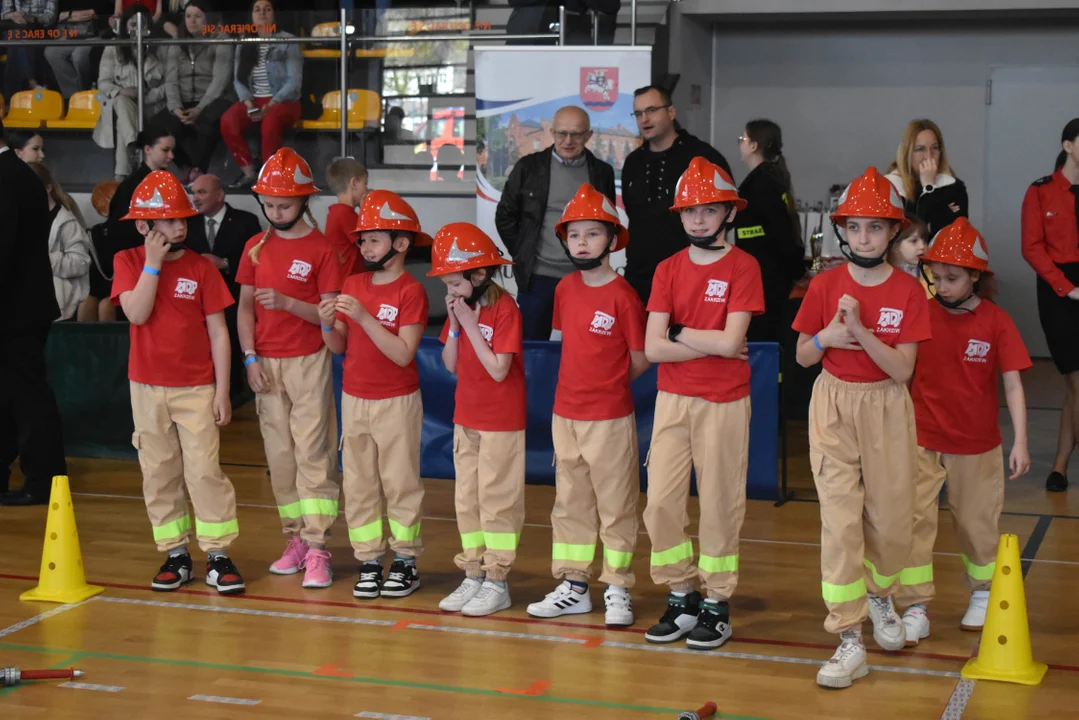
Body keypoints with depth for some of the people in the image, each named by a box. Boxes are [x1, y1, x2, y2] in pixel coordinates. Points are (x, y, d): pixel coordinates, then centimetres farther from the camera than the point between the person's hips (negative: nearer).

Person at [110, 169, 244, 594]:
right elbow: (137, 312, -17)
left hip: (196, 388, -1)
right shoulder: (128, 262, 0)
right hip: (148, 388, 2)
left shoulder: (201, 268, -2)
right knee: (159, 474, 8)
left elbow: (218, 332, -1)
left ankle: (218, 555, 2)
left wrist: (222, 390, -4)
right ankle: (175, 555, 19)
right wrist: (153, 262, -16)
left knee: (205, 471, -5)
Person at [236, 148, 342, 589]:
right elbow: (244, 307, 8)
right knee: (279, 454, 7)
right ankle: (296, 539, 16)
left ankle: (317, 548, -6)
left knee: (312, 453, -6)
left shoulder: (321, 249, -5)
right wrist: (250, 358, -2)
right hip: (266, 364, 4)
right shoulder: (256, 247, 8)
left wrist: (287, 303, -23)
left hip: (308, 362, -4)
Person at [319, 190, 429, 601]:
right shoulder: (353, 285, 4)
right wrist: (328, 324, -14)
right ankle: (369, 563, 16)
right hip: (355, 399, 6)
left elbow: (403, 354, -22)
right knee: (358, 484, 8)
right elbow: (339, 346, 6)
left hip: (397, 402, -6)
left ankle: (405, 562, 13)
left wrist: (364, 316, -27)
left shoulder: (411, 291, -13)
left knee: (400, 482, 3)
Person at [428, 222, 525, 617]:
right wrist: (454, 326, -9)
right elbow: (451, 365, 6)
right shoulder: (460, 307, 4)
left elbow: (498, 369, -23)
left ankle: (497, 582, 8)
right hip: (466, 417, 8)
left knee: (497, 499, 0)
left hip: (501, 421, -8)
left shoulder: (504, 308, -17)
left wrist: (471, 324, -22)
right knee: (467, 499, 12)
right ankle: (473, 575, 22)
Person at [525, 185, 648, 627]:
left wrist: (606, 384, 5)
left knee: (615, 505, 3)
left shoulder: (622, 296, -13)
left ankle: (617, 590, 12)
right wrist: (583, 383, 10)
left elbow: (639, 361, -7)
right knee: (570, 504, 13)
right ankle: (573, 586, 23)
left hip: (610, 417, -6)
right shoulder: (565, 288, 5)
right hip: (566, 413, 6)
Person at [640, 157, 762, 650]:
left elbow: (732, 341, -16)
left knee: (720, 505, 3)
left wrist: (680, 332, -6)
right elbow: (652, 347, -4)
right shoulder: (668, 269, 5)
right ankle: (681, 597, 19)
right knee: (661, 503, 3)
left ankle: (717, 605, 16)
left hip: (723, 403, -4)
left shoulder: (743, 266, -5)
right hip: (672, 400, 4)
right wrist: (711, 344, -9)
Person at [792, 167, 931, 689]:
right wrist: (826, 337, -16)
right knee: (840, 518, -8)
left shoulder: (908, 291, -5)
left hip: (887, 409, 1)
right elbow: (802, 357, 5)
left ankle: (880, 595, 41)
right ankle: (849, 641, -4)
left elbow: (902, 369, -12)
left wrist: (860, 330, -24)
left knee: (891, 519, 8)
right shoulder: (824, 286, -3)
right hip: (834, 405, 0)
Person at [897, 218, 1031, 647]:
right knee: (914, 520, -3)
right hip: (923, 441, 1)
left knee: (978, 523, 13)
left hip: (977, 445, 0)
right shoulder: (921, 314, -4)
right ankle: (916, 609, 4)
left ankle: (983, 594, 36)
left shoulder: (996, 322, -8)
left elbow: (1013, 385, -8)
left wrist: (1020, 441, -13)